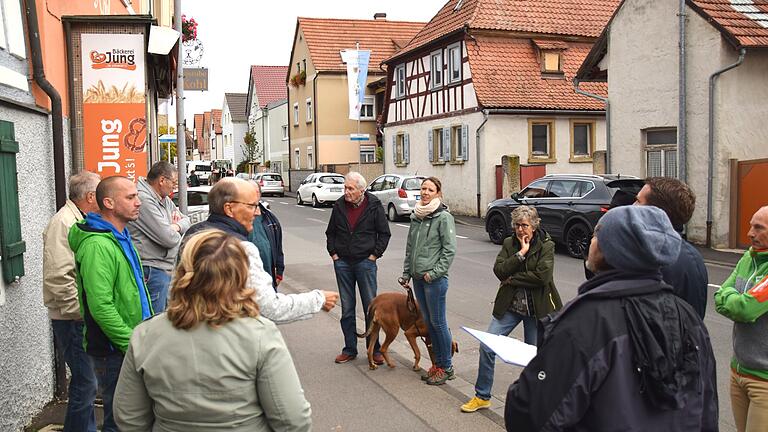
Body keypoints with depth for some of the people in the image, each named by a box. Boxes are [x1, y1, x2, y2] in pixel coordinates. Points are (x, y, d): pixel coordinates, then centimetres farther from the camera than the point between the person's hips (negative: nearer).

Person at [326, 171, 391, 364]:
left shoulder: (374, 206, -6)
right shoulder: (339, 205, 2)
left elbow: (384, 233, 1)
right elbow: (331, 232, 14)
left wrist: (374, 254, -5)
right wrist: (333, 253, 5)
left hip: (365, 262, -3)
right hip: (342, 262, 3)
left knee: (370, 307, 3)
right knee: (347, 308, 9)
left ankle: (374, 349, 14)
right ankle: (350, 349, 19)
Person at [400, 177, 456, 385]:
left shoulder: (443, 217, -10)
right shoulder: (416, 216, 10)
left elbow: (449, 250, -13)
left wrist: (434, 273, -16)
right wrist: (406, 272, 13)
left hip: (435, 279, -7)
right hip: (417, 278, 7)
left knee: (438, 322, 0)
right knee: (428, 321, 14)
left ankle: (446, 367, 13)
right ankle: (438, 363, 26)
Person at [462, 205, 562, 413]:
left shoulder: (546, 245, -8)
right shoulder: (509, 243, 2)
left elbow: (542, 276, -22)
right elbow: (499, 271, -11)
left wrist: (512, 279, -14)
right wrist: (521, 253, -17)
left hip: (536, 308, -3)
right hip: (509, 306, 3)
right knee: (487, 346, -2)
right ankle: (482, 396, 12)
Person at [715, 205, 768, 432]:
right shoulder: (749, 258, 6)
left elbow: (745, 309, -25)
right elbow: (720, 301, 4)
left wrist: (728, 293, -6)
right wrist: (736, 299, -14)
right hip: (739, 370, 7)